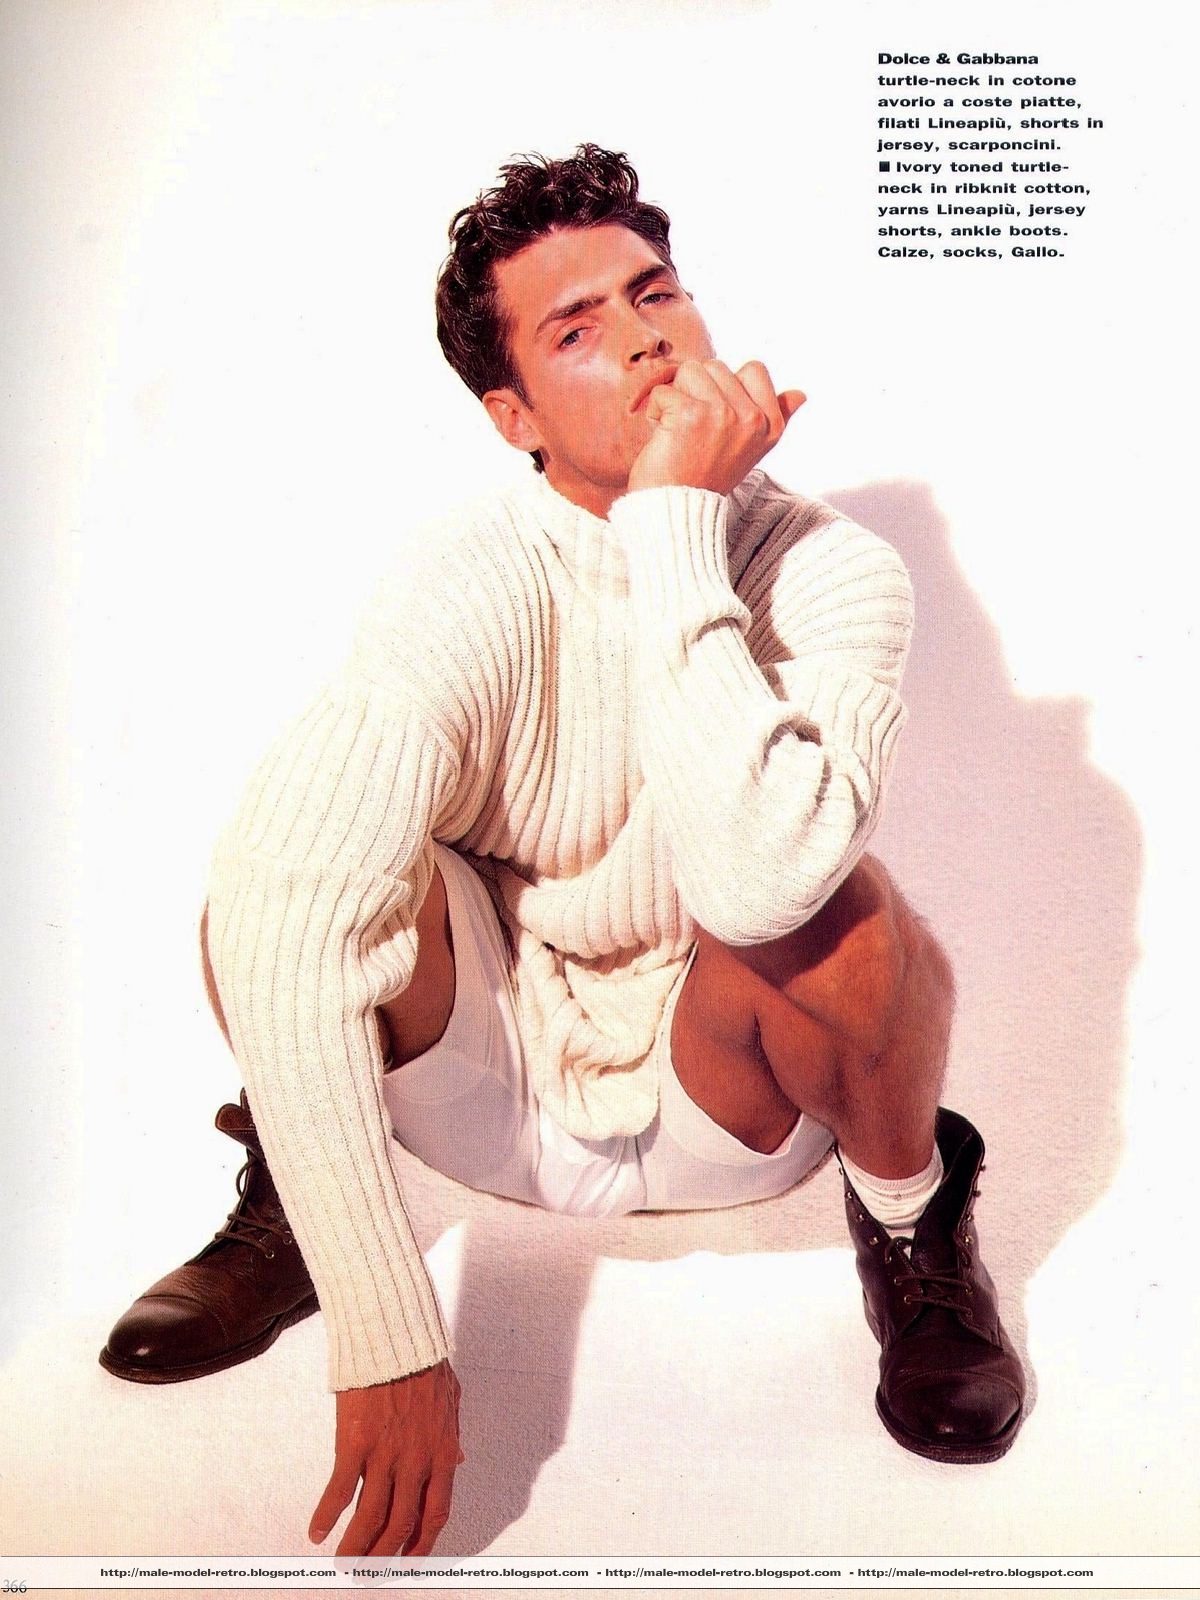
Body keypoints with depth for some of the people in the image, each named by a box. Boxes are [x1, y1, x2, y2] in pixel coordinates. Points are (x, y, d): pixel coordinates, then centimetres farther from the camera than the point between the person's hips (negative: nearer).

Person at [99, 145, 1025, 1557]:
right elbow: (284, 921, -32)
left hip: (720, 1112, 0)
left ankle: (912, 1224, 0)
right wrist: (388, 1338, -35)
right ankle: (289, 1210, 4)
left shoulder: (831, 572, -18)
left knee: (819, 902, -34)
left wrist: (675, 528, -31)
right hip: (497, 1098, 0)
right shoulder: (476, 584, -20)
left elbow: (752, 872, -39)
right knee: (279, 875, -29)